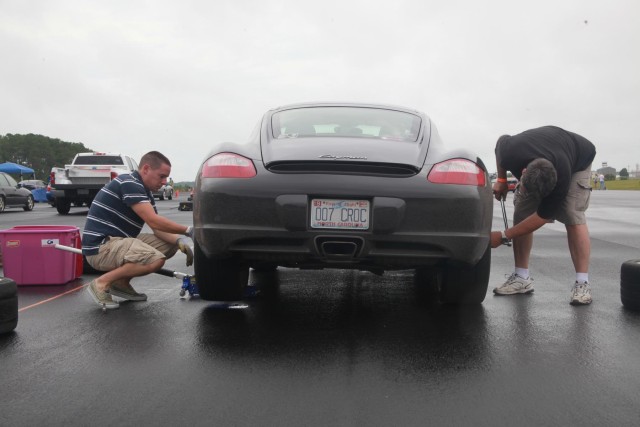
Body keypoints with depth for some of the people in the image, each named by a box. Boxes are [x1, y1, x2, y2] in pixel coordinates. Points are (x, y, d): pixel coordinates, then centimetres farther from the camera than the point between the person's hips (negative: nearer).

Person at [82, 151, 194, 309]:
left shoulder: (145, 193, 14)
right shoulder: (129, 183, -16)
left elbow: (158, 228, 10)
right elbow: (153, 221, -23)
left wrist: (179, 240, -9)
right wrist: (188, 231, -16)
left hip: (118, 241, 10)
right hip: (100, 246, -10)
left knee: (170, 245, 6)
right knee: (156, 259, -29)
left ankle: (121, 282, 10)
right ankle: (102, 283, -12)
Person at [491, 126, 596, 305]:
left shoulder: (561, 181, -43)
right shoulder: (510, 153, -39)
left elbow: (542, 217, -30)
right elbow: (501, 140, -12)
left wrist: (503, 237, -27)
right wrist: (501, 179, -10)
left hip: (578, 161, -4)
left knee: (573, 216, -23)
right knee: (521, 215, -8)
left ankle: (582, 283, -21)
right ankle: (521, 278, 1)